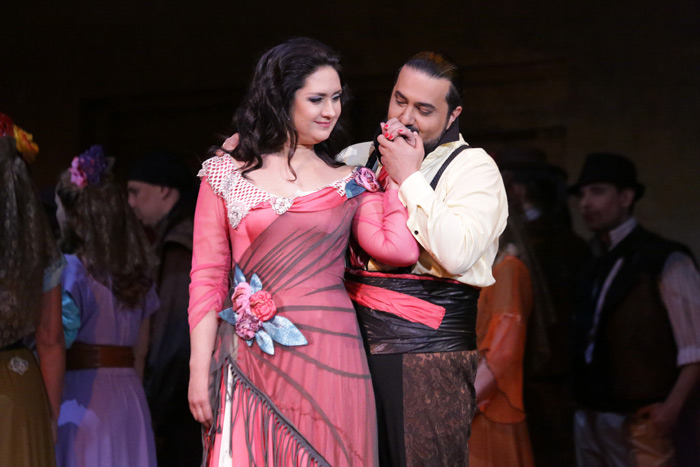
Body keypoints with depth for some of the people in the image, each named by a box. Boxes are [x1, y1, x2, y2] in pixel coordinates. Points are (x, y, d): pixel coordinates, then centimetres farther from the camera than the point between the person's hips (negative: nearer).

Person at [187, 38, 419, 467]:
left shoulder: (350, 183, 10)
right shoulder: (226, 175, 6)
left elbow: (401, 250, -6)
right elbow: (207, 278, 4)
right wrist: (200, 370, -2)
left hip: (326, 359, 1)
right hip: (252, 361, -1)